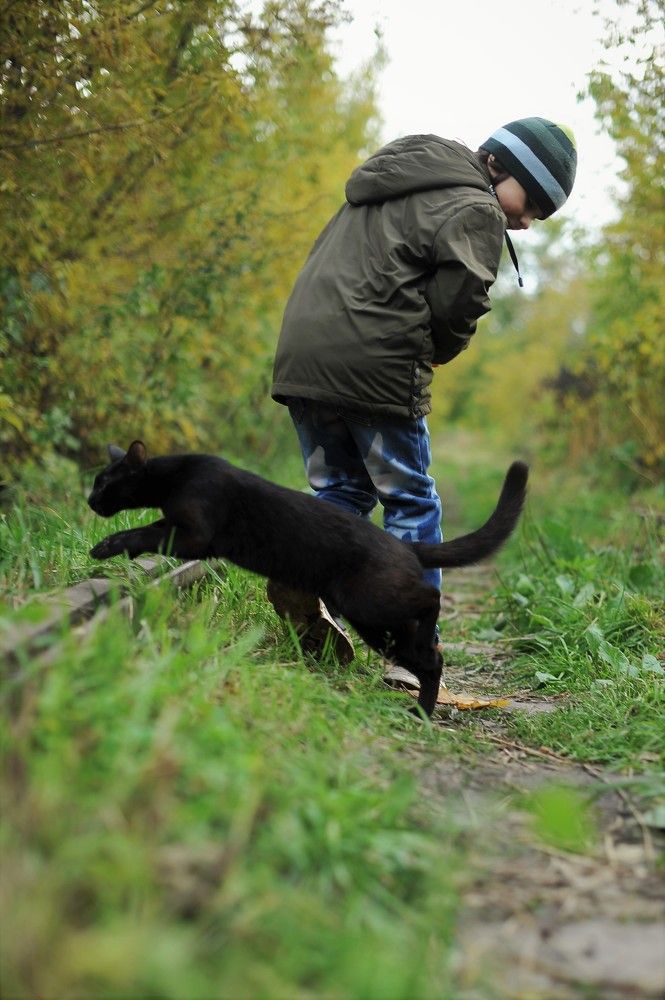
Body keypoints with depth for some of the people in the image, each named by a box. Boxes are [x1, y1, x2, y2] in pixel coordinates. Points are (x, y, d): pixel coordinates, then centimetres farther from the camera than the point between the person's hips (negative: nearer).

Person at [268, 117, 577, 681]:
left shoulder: (396, 185, 26)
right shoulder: (476, 212, -2)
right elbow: (456, 306, -9)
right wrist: (433, 356, 12)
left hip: (300, 353, 8)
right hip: (373, 366, -7)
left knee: (341, 491, 17)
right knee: (411, 502, 2)